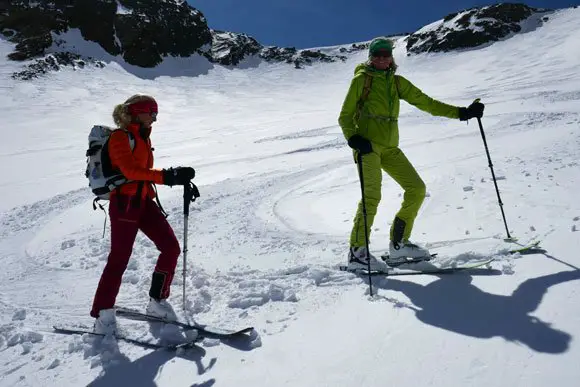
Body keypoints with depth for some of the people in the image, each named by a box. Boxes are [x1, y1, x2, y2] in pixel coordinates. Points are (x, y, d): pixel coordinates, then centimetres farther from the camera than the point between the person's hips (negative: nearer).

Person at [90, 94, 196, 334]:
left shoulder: (143, 137, 17)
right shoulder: (120, 137, -9)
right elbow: (130, 170, -25)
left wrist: (176, 178, 11)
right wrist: (166, 176, -34)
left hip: (144, 201, 8)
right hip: (124, 202, -8)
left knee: (171, 247, 1)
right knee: (119, 259, -4)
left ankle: (157, 302, 14)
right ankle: (103, 316, 11)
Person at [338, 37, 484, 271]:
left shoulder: (397, 82, 16)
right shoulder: (361, 79, 3)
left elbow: (426, 103, 16)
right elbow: (345, 116, 0)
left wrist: (461, 113, 12)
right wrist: (353, 138, -20)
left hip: (390, 147, 6)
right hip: (367, 144, -6)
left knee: (417, 189, -1)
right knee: (372, 196, -20)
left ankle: (399, 245, 8)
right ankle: (357, 252, -14)